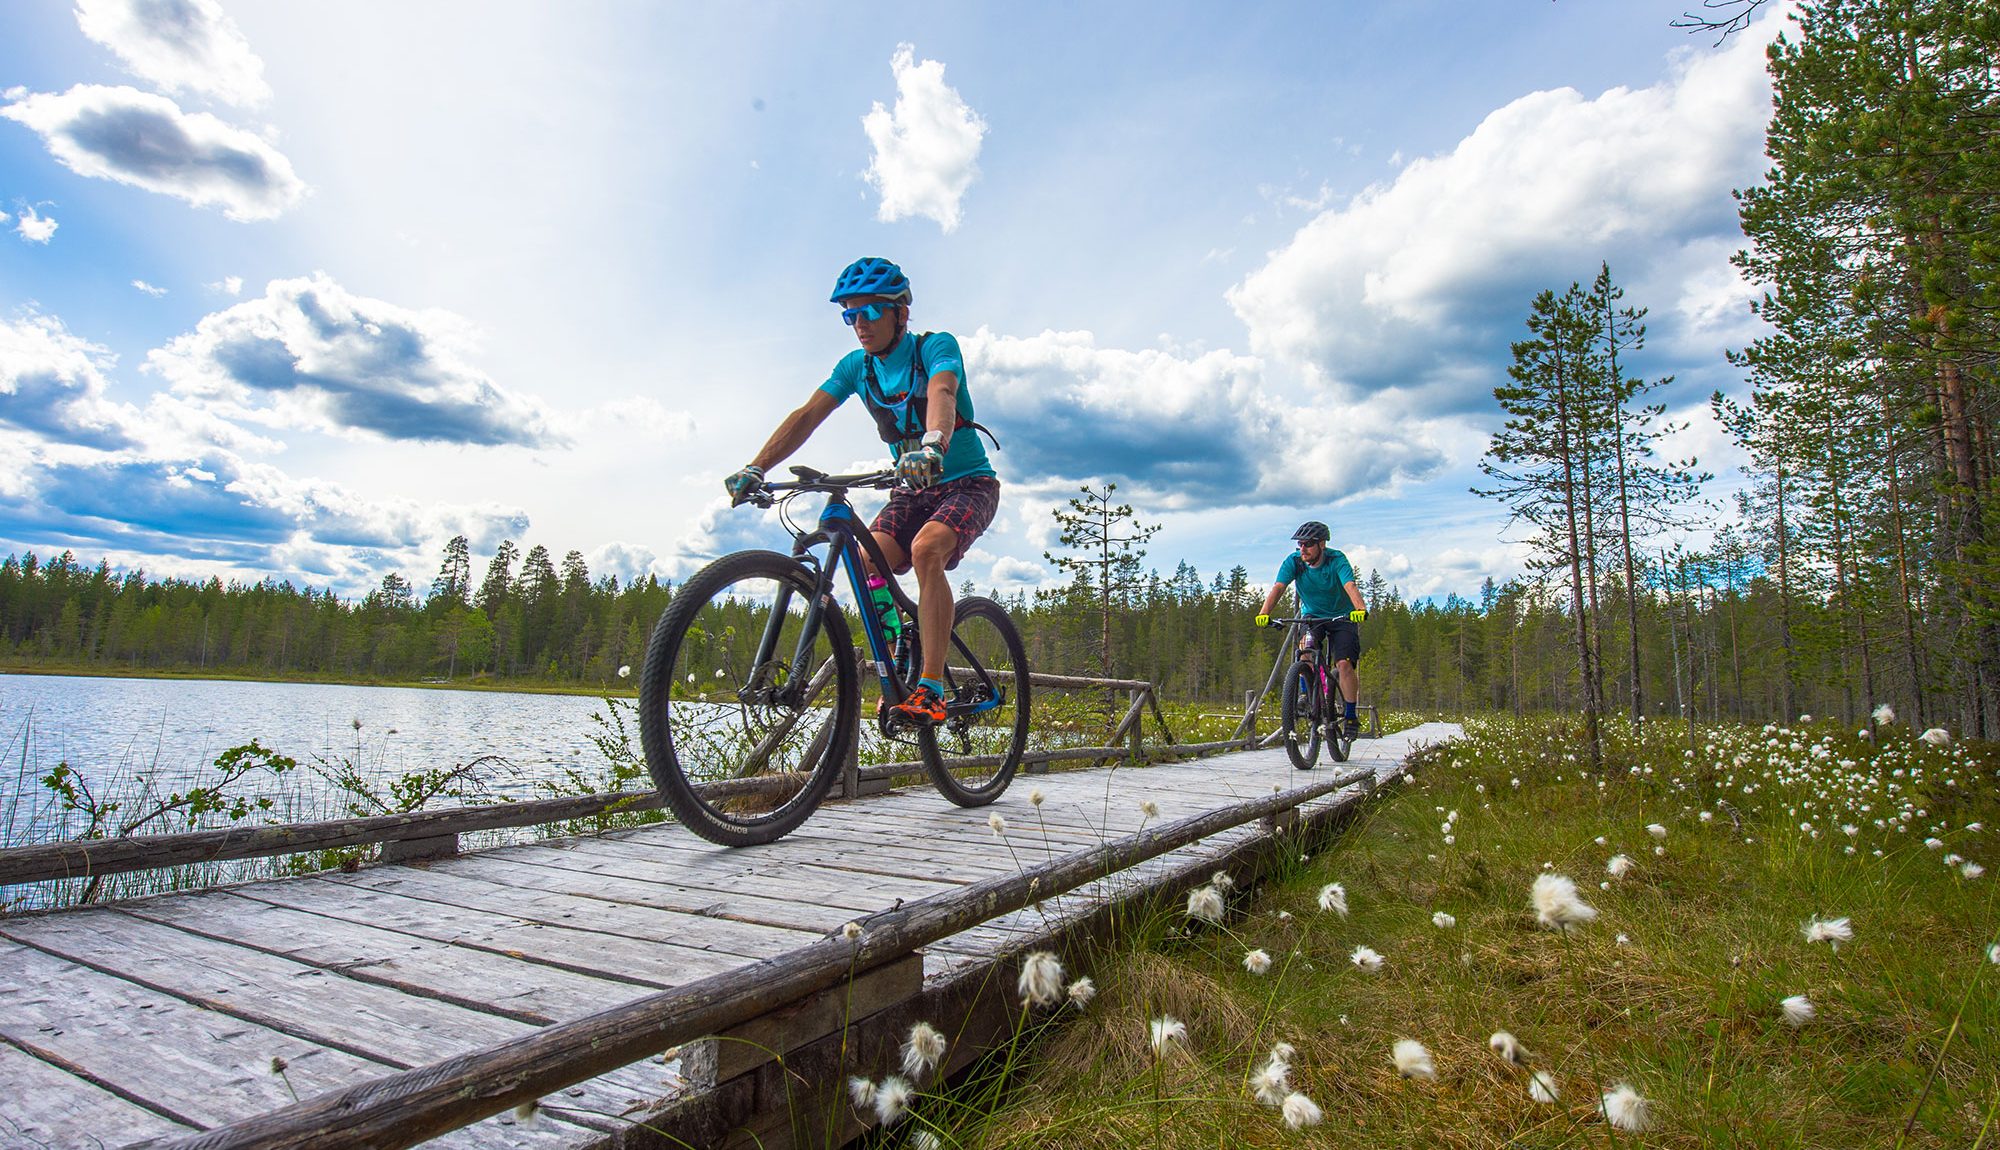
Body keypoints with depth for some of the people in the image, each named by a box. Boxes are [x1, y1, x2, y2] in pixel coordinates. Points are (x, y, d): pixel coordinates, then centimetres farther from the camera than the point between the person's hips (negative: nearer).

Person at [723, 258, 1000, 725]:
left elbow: (942, 394, -36)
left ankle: (931, 689, -30)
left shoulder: (936, 346, -14)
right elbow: (807, 415, -8)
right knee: (865, 565, -19)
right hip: (912, 490, 5)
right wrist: (755, 469, -21)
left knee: (926, 549, -33)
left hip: (967, 482, -5)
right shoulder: (857, 365, 2)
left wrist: (933, 445, -58)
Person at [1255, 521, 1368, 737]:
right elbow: (1278, 587, -29)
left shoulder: (1337, 560, -23)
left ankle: (1351, 715, 3)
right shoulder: (1293, 561, -17)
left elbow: (1350, 586, -39)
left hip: (1342, 617, -2)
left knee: (1344, 665, -16)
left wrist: (1360, 609, -59)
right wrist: (1264, 613, -46)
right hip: (1312, 616, 2)